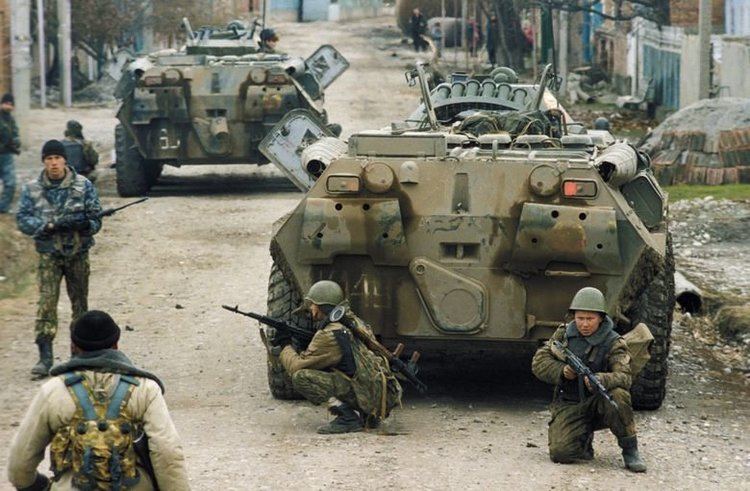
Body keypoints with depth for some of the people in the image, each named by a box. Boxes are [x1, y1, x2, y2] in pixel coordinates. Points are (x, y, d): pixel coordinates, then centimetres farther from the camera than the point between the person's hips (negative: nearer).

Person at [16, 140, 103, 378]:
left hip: (78, 253, 1)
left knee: (80, 304, 8)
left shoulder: (84, 186, -1)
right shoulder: (32, 189, 0)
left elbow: (96, 219, 0)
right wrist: (48, 226, -19)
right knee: (46, 303, -12)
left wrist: (84, 223, -24)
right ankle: (45, 357, -13)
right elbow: (22, 219, -3)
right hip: (49, 254, -1)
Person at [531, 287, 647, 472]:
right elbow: (538, 363, 1)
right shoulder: (563, 335, 2)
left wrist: (600, 380, -44)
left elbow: (624, 377, -23)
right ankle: (584, 440, 15)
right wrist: (562, 371, -19)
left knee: (618, 395, -36)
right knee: (561, 453, -22)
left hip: (600, 404, -2)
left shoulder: (614, 344, -9)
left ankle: (630, 451, -17)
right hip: (569, 407, 2)